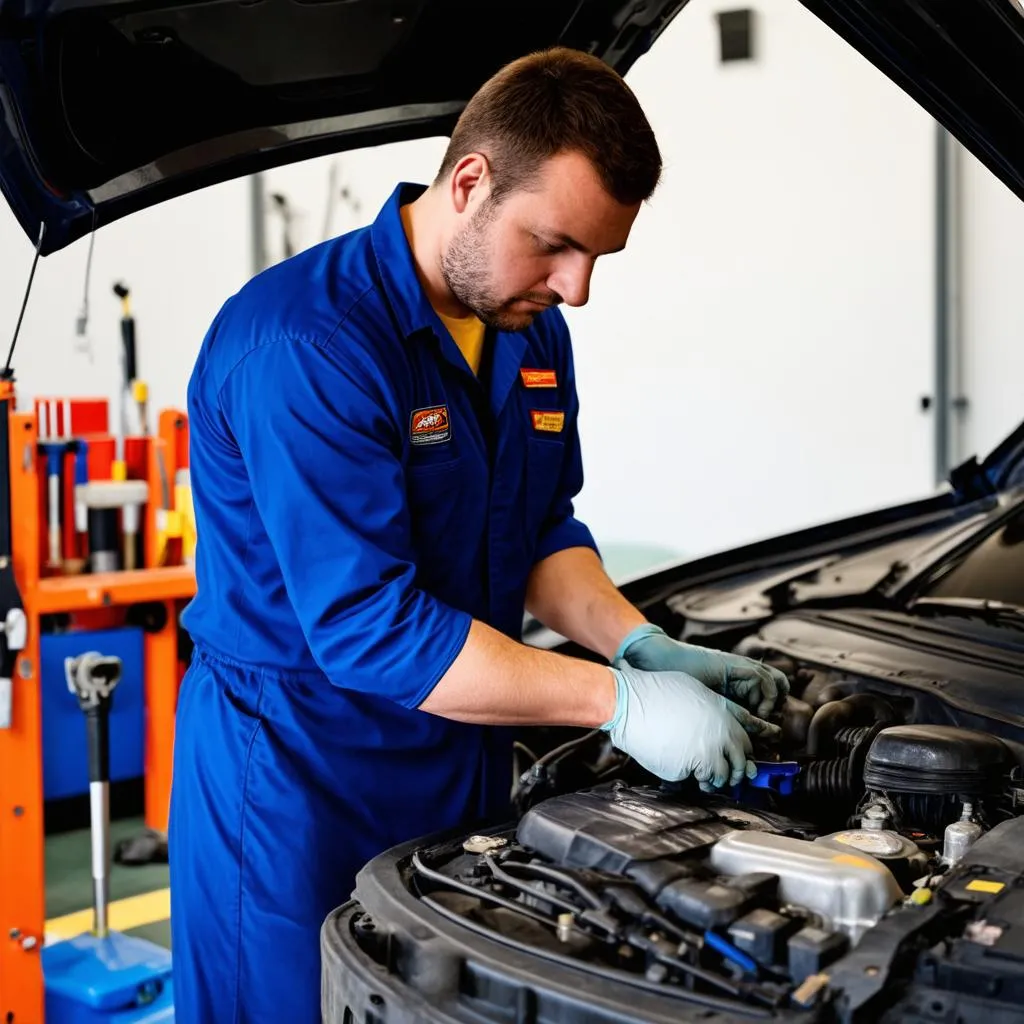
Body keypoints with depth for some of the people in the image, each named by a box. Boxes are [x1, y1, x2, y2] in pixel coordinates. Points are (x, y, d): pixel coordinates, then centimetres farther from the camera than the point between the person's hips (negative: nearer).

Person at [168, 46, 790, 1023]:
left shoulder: (531, 329, 3)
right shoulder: (305, 342, -25)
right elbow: (367, 624, -28)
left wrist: (650, 648, -8)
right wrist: (620, 702, -26)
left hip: (464, 761, 8)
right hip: (297, 777, -7)